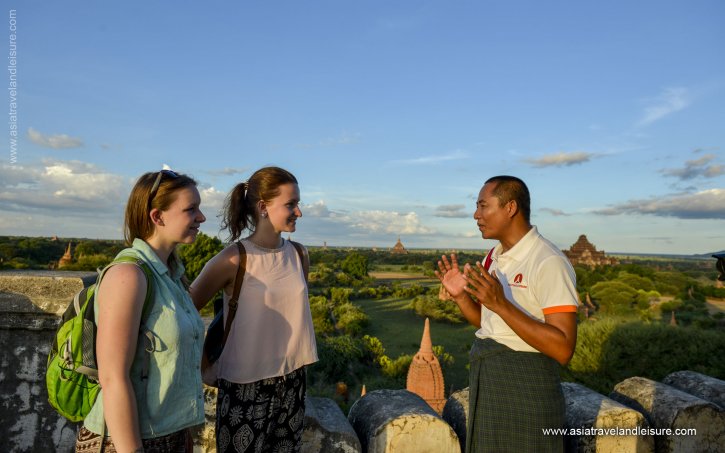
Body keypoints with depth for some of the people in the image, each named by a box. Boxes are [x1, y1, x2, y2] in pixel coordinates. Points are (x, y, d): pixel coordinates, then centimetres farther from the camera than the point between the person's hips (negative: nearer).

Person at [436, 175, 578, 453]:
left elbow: (563, 349, -24)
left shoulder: (548, 263, -19)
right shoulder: (495, 257, 7)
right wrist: (460, 296, -3)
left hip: (526, 386, -8)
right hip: (487, 381, 8)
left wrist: (500, 304, -30)